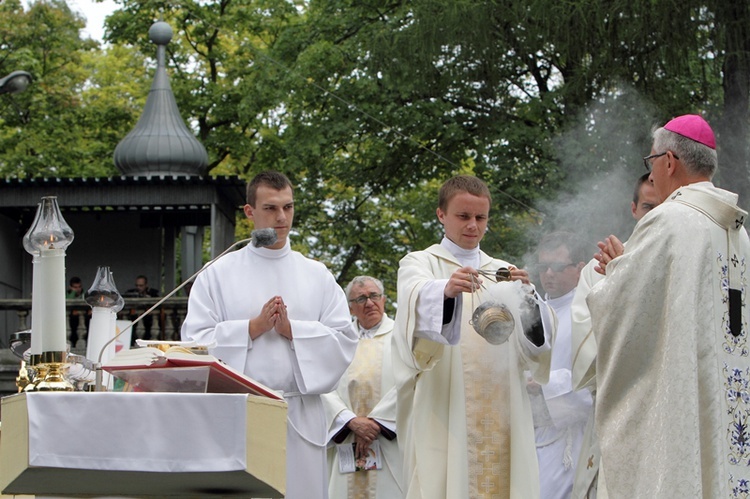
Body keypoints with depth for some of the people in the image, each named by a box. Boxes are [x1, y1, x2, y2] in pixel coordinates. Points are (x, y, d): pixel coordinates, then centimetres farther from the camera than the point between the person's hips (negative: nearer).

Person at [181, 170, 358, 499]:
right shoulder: (219, 274, 7)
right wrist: (253, 328, -9)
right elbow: (195, 340, 0)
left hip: (300, 416, 2)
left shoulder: (317, 276, 13)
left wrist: (291, 330, -7)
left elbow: (345, 340, 6)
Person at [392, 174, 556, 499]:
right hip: (444, 412, -3)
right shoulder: (419, 264, 10)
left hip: (502, 415, 3)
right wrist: (446, 290, -38)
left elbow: (533, 339, 3)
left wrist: (527, 298, -18)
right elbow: (418, 298, -16)